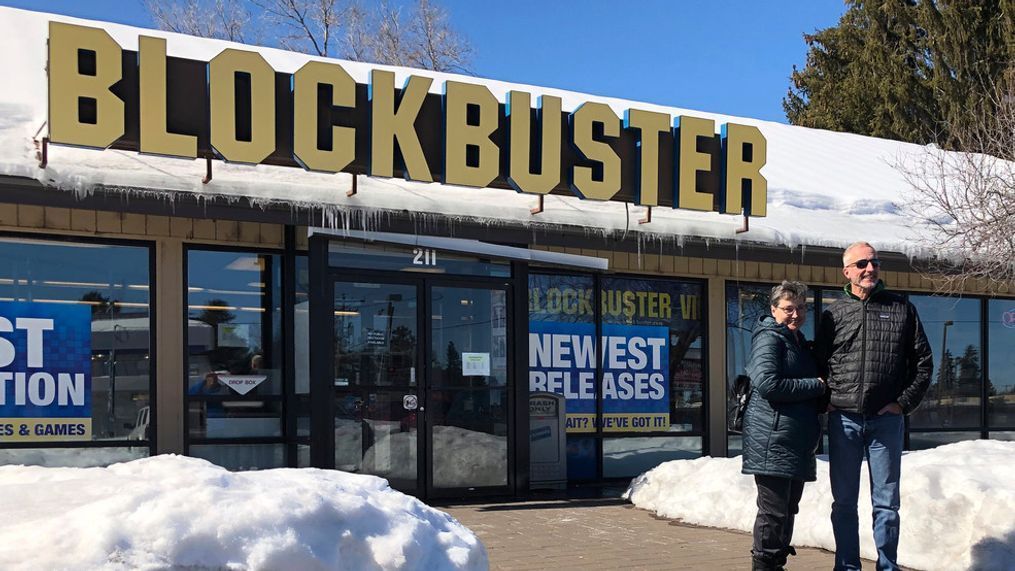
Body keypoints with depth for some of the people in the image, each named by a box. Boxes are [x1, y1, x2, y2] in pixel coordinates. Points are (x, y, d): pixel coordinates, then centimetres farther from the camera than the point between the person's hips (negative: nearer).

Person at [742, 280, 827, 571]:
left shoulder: (798, 341, 20)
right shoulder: (770, 338, -8)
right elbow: (767, 383, -22)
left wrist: (822, 400, 11)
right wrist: (816, 386, -14)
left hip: (797, 443, 9)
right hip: (773, 441, -9)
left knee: (788, 508, 14)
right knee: (774, 509, -7)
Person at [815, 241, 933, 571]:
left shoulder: (901, 309, 6)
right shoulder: (834, 314, 7)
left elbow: (923, 362, 6)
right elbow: (818, 364, 10)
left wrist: (904, 402, -3)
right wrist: (829, 402, -2)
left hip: (886, 420, -1)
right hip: (844, 420, 1)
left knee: (886, 503, 5)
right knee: (844, 502, 7)